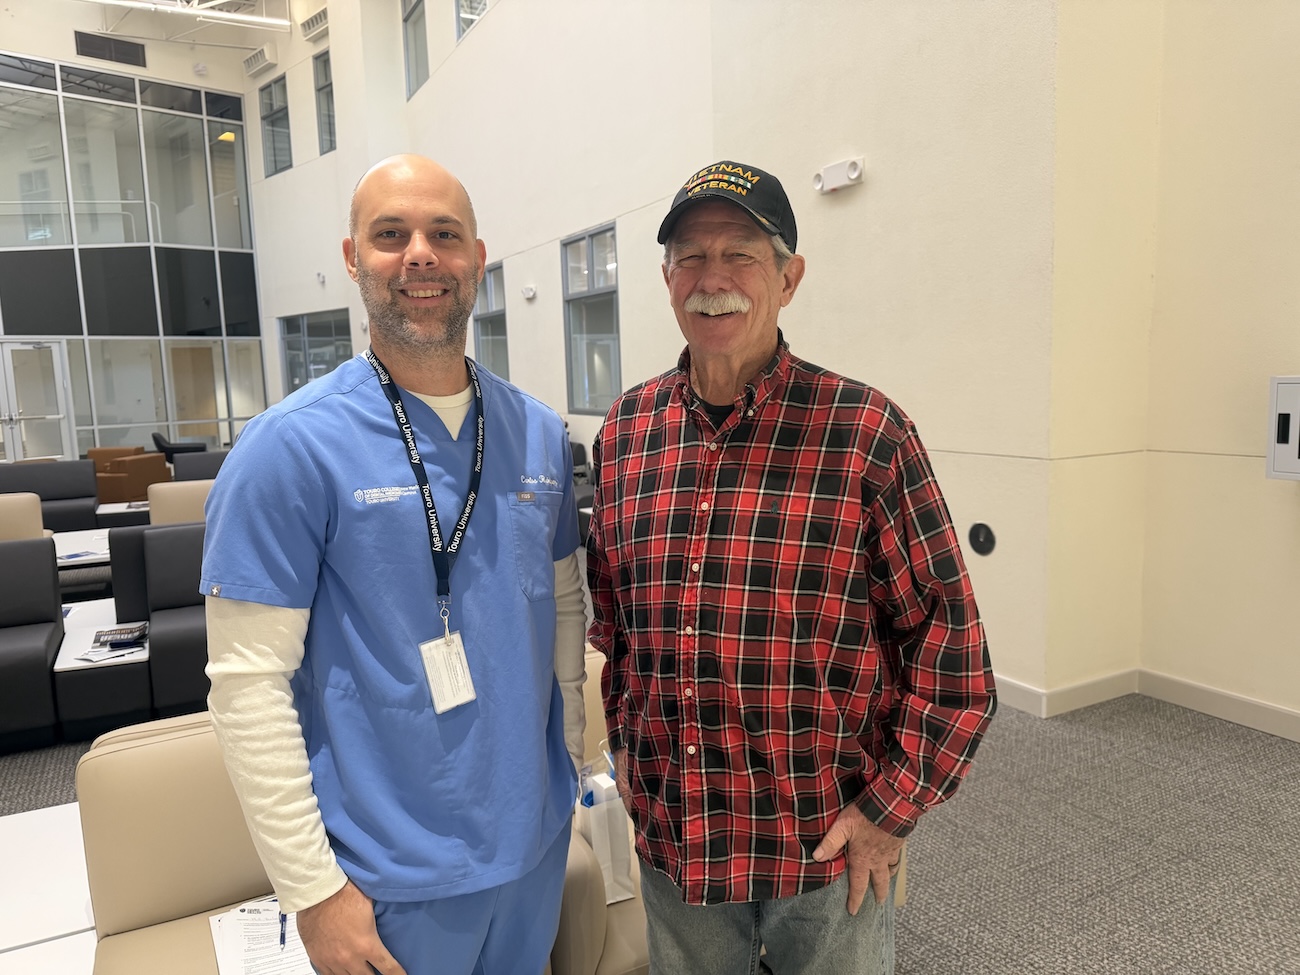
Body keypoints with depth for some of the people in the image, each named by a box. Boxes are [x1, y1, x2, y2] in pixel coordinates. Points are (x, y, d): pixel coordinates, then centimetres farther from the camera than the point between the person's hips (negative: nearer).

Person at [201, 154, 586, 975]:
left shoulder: (540, 433, 0)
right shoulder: (291, 446, -15)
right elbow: (249, 679, -15)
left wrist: (571, 759, 8)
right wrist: (312, 887, -13)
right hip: (392, 874, -4)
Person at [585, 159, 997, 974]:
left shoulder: (866, 433, -13)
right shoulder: (627, 430, 0)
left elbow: (950, 640, -10)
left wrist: (890, 811, -10)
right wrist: (628, 748, 7)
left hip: (827, 848, -3)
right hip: (669, 839, 4)